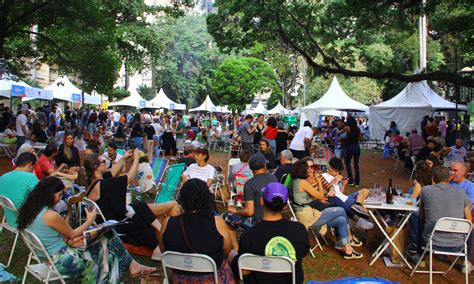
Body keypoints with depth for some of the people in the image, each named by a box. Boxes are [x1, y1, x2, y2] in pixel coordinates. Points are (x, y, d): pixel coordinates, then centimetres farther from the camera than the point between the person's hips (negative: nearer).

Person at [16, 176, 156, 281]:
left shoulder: (31, 210, 2)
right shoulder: (51, 215, -25)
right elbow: (72, 235, -8)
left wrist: (68, 242, -5)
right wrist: (90, 219, 5)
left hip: (46, 256, 9)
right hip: (61, 261, -9)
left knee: (103, 240, 13)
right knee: (109, 241, 1)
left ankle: (131, 265, 21)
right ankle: (131, 266, 22)